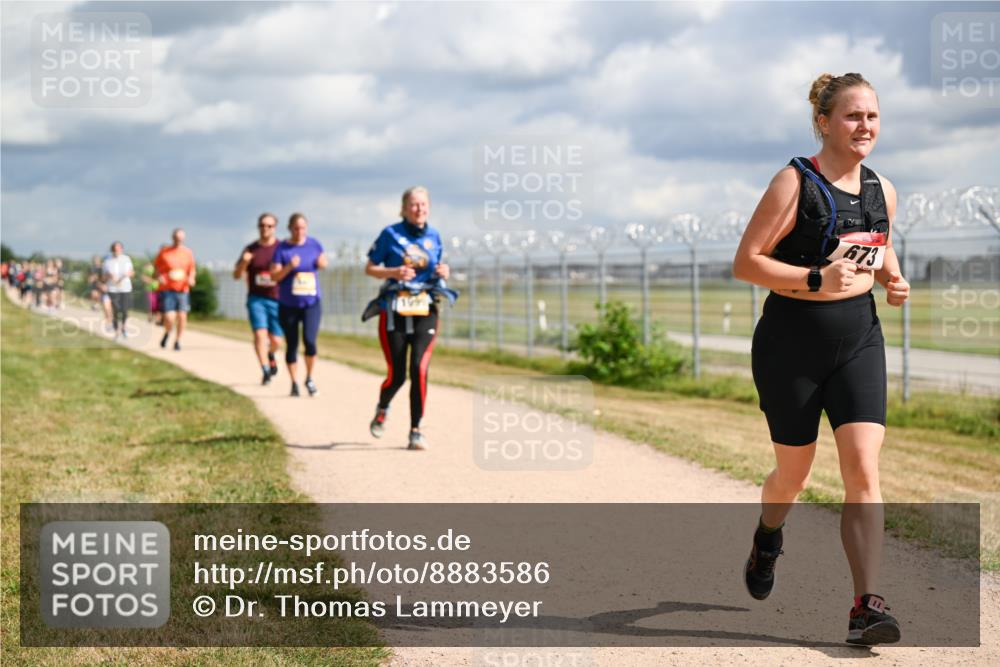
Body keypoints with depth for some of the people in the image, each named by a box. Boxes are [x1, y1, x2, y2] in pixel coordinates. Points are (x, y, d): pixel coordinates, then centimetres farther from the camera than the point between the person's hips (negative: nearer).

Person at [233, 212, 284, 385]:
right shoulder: (250, 250, 4)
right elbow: (236, 275, 6)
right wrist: (243, 262, -14)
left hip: (276, 299, 0)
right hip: (256, 299, 0)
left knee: (276, 341, 1)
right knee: (260, 334, -17)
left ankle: (270, 354, 36)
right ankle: (266, 371, -15)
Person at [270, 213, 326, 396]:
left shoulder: (314, 244, 3)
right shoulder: (282, 248, -5)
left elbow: (323, 263, 18)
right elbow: (274, 276, -9)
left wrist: (322, 263, -5)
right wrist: (289, 267, -25)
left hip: (311, 303, 1)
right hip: (288, 304, -1)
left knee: (310, 340, -16)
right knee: (291, 345, 5)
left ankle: (309, 378, 5)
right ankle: (294, 383, 20)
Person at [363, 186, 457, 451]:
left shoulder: (433, 236, 10)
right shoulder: (390, 234, 0)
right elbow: (370, 268, 3)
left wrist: (443, 273, -2)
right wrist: (395, 272, -15)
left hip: (425, 311, 2)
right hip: (394, 310, -2)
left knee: (419, 368, -15)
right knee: (396, 375, -2)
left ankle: (415, 431, -6)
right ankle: (382, 409, 33)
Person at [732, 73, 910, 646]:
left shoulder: (882, 190, 6)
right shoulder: (795, 183, -11)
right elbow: (746, 262, -13)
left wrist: (893, 280, 2)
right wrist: (816, 279, -24)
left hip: (859, 341, 4)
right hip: (792, 344, -3)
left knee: (864, 469, -11)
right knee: (794, 473, 11)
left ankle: (867, 607, -13)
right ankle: (768, 539, 46)